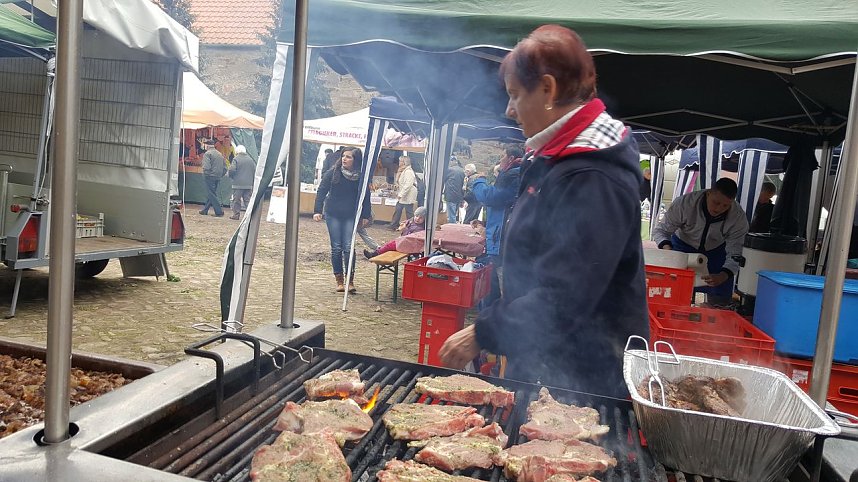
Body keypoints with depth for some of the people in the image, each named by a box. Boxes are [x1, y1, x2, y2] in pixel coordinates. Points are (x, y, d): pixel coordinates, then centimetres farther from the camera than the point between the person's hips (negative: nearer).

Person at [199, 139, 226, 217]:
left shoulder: (208, 153, -9)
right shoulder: (220, 154, 15)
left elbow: (206, 167, -21)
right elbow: (225, 168, 15)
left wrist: (205, 174, -6)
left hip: (210, 177, -8)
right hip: (218, 178, 8)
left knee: (212, 195, -4)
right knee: (210, 195, 16)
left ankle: (219, 211, -7)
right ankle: (205, 210, 24)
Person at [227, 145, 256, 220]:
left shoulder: (236, 159, -8)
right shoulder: (250, 159, 7)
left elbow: (232, 170, -15)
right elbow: (255, 170, 8)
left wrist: (231, 176, 5)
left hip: (238, 184, -4)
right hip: (248, 184, 4)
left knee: (236, 200, 4)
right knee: (247, 199, 7)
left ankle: (236, 214, 6)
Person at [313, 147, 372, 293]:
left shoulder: (361, 177, -7)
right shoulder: (333, 173, -7)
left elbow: (366, 197, 3)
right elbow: (321, 191, -4)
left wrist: (365, 216, 3)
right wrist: (317, 211, -11)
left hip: (350, 216, -1)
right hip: (333, 215, 1)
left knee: (348, 247, -9)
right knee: (336, 248, 3)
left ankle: (350, 280, -2)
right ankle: (339, 280, 13)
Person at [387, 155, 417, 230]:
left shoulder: (408, 172, -18)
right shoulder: (403, 171, 13)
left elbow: (408, 185, -25)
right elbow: (398, 182, 19)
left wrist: (401, 194, -25)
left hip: (408, 195, -10)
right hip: (402, 195, 10)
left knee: (409, 212, -3)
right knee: (398, 210, 11)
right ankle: (394, 225, 17)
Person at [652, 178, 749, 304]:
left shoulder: (739, 217, -26)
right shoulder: (685, 203, -31)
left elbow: (734, 254, -24)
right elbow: (661, 230, -21)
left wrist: (722, 276, -45)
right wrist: (667, 248, -44)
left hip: (716, 251, 2)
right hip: (683, 246, -1)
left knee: (720, 301, -1)